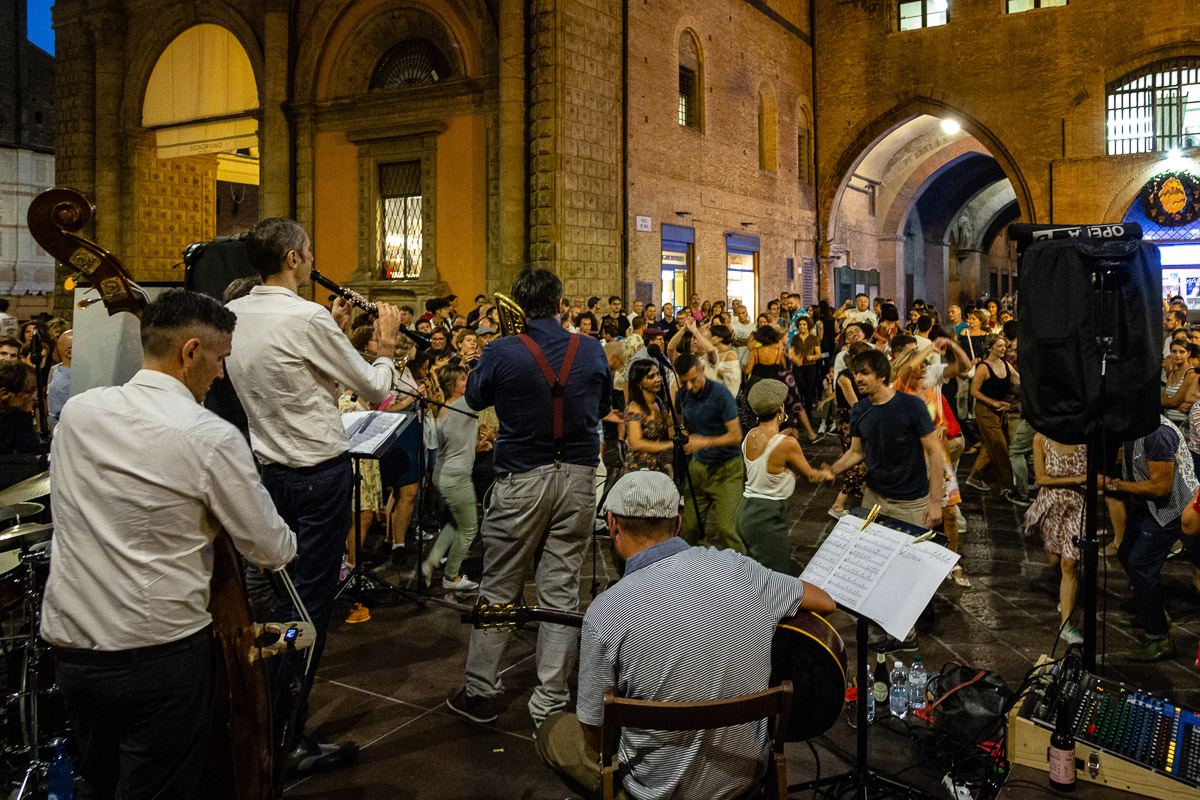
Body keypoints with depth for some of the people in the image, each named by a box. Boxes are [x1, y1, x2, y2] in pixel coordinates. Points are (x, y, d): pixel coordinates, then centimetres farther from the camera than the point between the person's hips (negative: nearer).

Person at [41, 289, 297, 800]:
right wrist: (289, 543, 15)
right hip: (161, 649, -5)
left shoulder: (76, 411, 0)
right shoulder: (212, 438, -16)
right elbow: (272, 551, -9)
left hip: (69, 642, 6)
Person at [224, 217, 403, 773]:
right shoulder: (307, 318, -19)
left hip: (269, 471, 8)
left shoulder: (232, 315, 4)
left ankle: (266, 709, 34)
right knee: (312, 602, 0)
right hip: (320, 473, -8)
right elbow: (375, 391, -10)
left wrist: (334, 329, 17)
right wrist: (386, 346, 6)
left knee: (285, 592, 21)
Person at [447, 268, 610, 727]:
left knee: (499, 587, 10)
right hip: (578, 478, 2)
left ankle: (480, 692, 22)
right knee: (561, 589, 7)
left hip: (521, 480, -2)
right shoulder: (591, 352, -1)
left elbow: (474, 398, 9)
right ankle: (550, 702, 13)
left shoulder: (502, 353, -10)